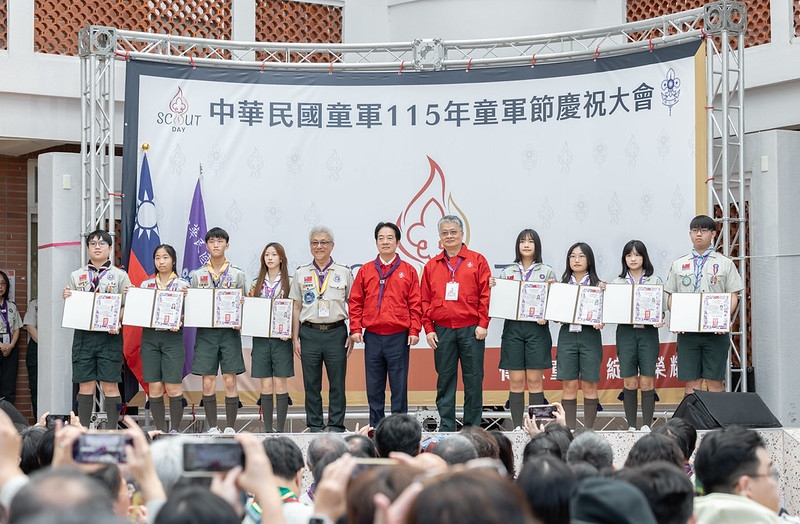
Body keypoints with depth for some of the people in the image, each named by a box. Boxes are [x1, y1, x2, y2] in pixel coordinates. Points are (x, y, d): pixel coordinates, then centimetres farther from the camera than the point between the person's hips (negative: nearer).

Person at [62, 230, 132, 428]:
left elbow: (127, 306, 1)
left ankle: (112, 430, 3)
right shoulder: (76, 276, 13)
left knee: (110, 384, -2)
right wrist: (66, 297, -5)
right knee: (85, 385, 4)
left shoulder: (120, 276, 6)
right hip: (83, 334, 2)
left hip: (109, 335, -2)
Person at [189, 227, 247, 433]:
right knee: (208, 383, 0)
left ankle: (230, 428, 4)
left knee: (230, 381, -3)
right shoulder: (197, 275, 9)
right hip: (205, 331, 1)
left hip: (230, 332, -1)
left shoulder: (238, 274, 7)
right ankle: (212, 428, 8)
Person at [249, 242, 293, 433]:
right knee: (266, 386, 3)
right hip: (260, 338, 3)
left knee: (280, 384, -3)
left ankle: (280, 429, 2)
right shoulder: (257, 283, 13)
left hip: (281, 338, -3)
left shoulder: (289, 283, 2)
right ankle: (268, 428, 7)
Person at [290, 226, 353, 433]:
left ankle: (336, 426, 8)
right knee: (311, 385, 4)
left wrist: (353, 336, 0)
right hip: (309, 333, 1)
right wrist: (295, 338, 4)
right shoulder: (301, 274, 10)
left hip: (336, 332, -1)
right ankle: (315, 427, 11)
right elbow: (296, 308, 10)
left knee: (337, 384, 0)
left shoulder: (344, 273, 6)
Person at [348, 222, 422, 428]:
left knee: (399, 385, 1)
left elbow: (415, 304, 3)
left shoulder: (408, 271, 5)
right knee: (374, 386, 6)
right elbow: (355, 302, 8)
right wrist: (355, 329, 0)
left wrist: (414, 330, -4)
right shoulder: (365, 270, 9)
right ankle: (375, 427, 13)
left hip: (399, 336, -2)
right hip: (372, 337, 2)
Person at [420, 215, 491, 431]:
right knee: (445, 380, 5)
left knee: (473, 380, 1)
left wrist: (483, 324, -7)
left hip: (471, 330, -2)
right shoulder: (432, 265, 11)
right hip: (442, 331, 2)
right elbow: (425, 300, 10)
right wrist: (428, 329, 2)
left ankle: (472, 427, 7)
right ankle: (446, 426, 9)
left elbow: (486, 294, 0)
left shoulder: (477, 261, 4)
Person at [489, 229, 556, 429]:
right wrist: (492, 289, -3)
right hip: (513, 328, 2)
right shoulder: (507, 273, 12)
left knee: (535, 380, -1)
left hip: (537, 329, -2)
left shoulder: (547, 272, 6)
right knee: (516, 381, 1)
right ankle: (517, 427, 5)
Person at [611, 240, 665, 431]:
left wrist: (660, 320, -15)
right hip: (626, 332, 1)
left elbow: (661, 309, 5)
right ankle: (631, 426, 7)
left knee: (647, 382, -3)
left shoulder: (655, 281, 6)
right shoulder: (617, 283, 10)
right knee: (630, 383, 1)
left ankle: (646, 426, 2)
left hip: (648, 332, -1)